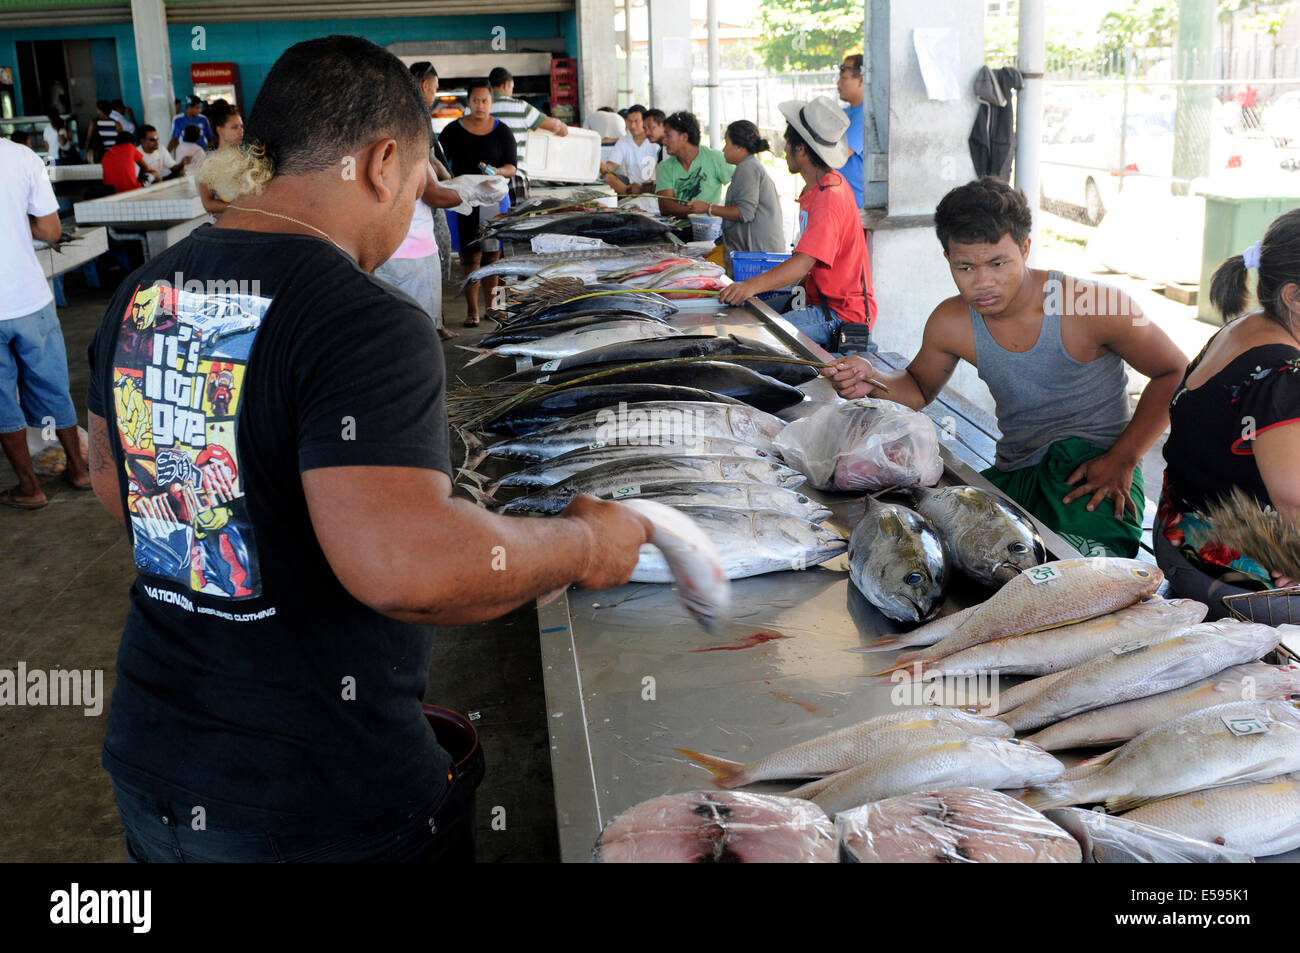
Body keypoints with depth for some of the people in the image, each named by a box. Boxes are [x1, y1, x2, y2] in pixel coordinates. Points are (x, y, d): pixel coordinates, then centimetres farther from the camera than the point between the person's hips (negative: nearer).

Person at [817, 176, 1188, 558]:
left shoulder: (1098, 306, -14)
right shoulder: (951, 323, -1)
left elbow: (1176, 374, -2)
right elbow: (919, 387, 18)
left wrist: (1122, 460, -13)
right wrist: (872, 380, -6)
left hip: (1093, 482, -4)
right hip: (1012, 480, 5)